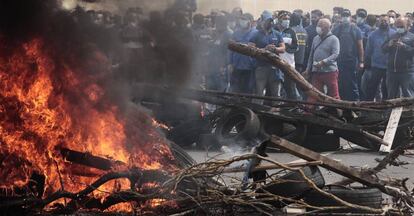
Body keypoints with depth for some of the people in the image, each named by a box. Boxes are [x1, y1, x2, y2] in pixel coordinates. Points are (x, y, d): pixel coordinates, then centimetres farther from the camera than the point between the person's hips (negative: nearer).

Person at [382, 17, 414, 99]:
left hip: (407, 71, -5)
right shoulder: (392, 36, 17)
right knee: (392, 96, 13)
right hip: (392, 70, 5)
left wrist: (403, 46, -21)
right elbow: (384, 49, 14)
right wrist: (389, 45, -7)